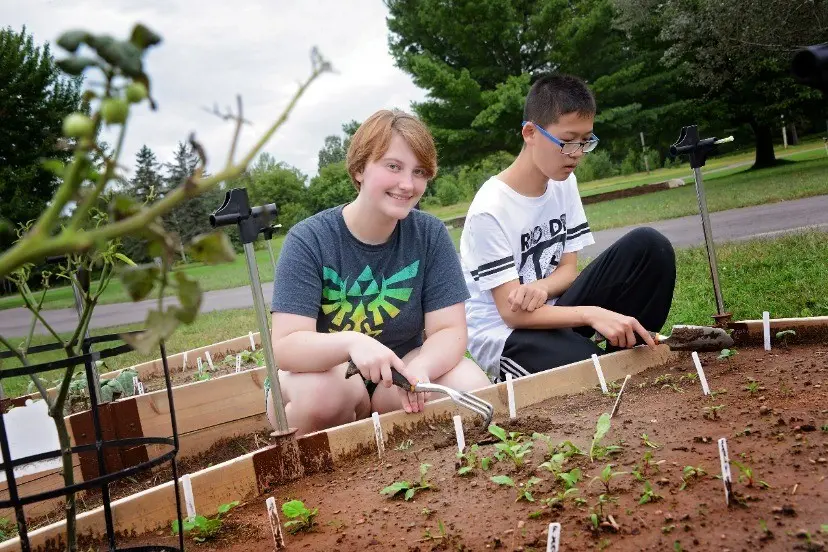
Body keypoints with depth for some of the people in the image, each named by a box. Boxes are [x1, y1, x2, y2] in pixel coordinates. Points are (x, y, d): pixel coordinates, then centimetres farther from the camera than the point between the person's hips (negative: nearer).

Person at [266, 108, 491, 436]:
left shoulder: (430, 234, -8)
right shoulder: (308, 240, -17)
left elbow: (449, 331, -12)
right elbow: (285, 346, -25)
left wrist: (419, 368, -36)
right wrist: (351, 343, -46)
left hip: (398, 368, 3)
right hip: (323, 371, -3)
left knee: (472, 388, -23)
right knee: (322, 390, -36)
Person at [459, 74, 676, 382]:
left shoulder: (564, 183, 0)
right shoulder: (490, 211, -22)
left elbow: (569, 269, 2)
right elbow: (512, 313, -22)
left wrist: (540, 288, -23)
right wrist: (591, 314, -35)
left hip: (550, 311, 7)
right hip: (503, 334, -7)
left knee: (649, 246, -10)